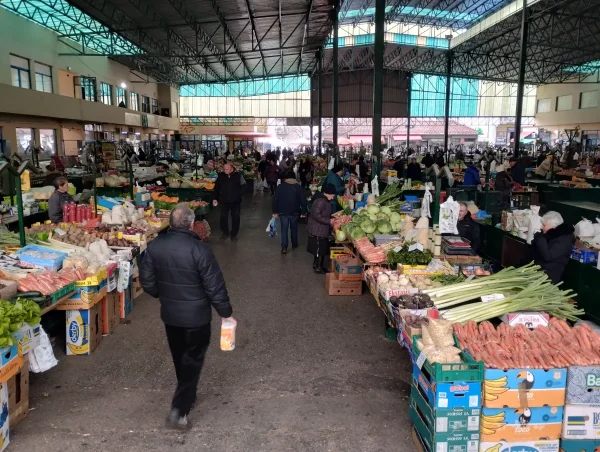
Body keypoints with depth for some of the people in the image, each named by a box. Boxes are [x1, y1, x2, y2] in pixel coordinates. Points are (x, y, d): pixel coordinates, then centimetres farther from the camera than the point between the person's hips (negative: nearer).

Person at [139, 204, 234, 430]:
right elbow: (215, 286, -19)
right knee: (192, 360, 10)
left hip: (169, 314, 5)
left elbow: (146, 281, 2)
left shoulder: (155, 246, -7)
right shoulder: (199, 249, -23)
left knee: (180, 358, 24)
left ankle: (187, 396, 43)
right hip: (196, 315, -5)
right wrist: (226, 312, -6)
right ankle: (179, 410, 6)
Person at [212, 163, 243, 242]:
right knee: (223, 217, 5)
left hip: (235, 201, -1)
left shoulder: (237, 175, -5)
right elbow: (216, 188, 4)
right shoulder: (221, 176, -1)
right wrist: (215, 198, 1)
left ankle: (234, 234, 16)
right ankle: (225, 232, 23)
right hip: (224, 201, 1)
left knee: (236, 218, 4)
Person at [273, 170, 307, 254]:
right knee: (294, 228, 19)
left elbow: (275, 200, -3)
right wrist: (303, 212, 3)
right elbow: (303, 200, -4)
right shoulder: (299, 187, -3)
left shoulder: (280, 187, -3)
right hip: (294, 212, 1)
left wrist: (275, 212, 2)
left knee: (284, 229, 3)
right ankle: (294, 245, 31)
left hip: (283, 212, -1)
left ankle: (284, 247, -4)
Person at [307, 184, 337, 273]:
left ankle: (316, 264, 30)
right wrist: (329, 221, -25)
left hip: (320, 229, 10)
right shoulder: (321, 201, -22)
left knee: (321, 248, 18)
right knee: (320, 249, 0)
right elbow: (316, 215, -29)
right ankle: (318, 267, 11)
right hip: (317, 230, -10)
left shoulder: (324, 200, 11)